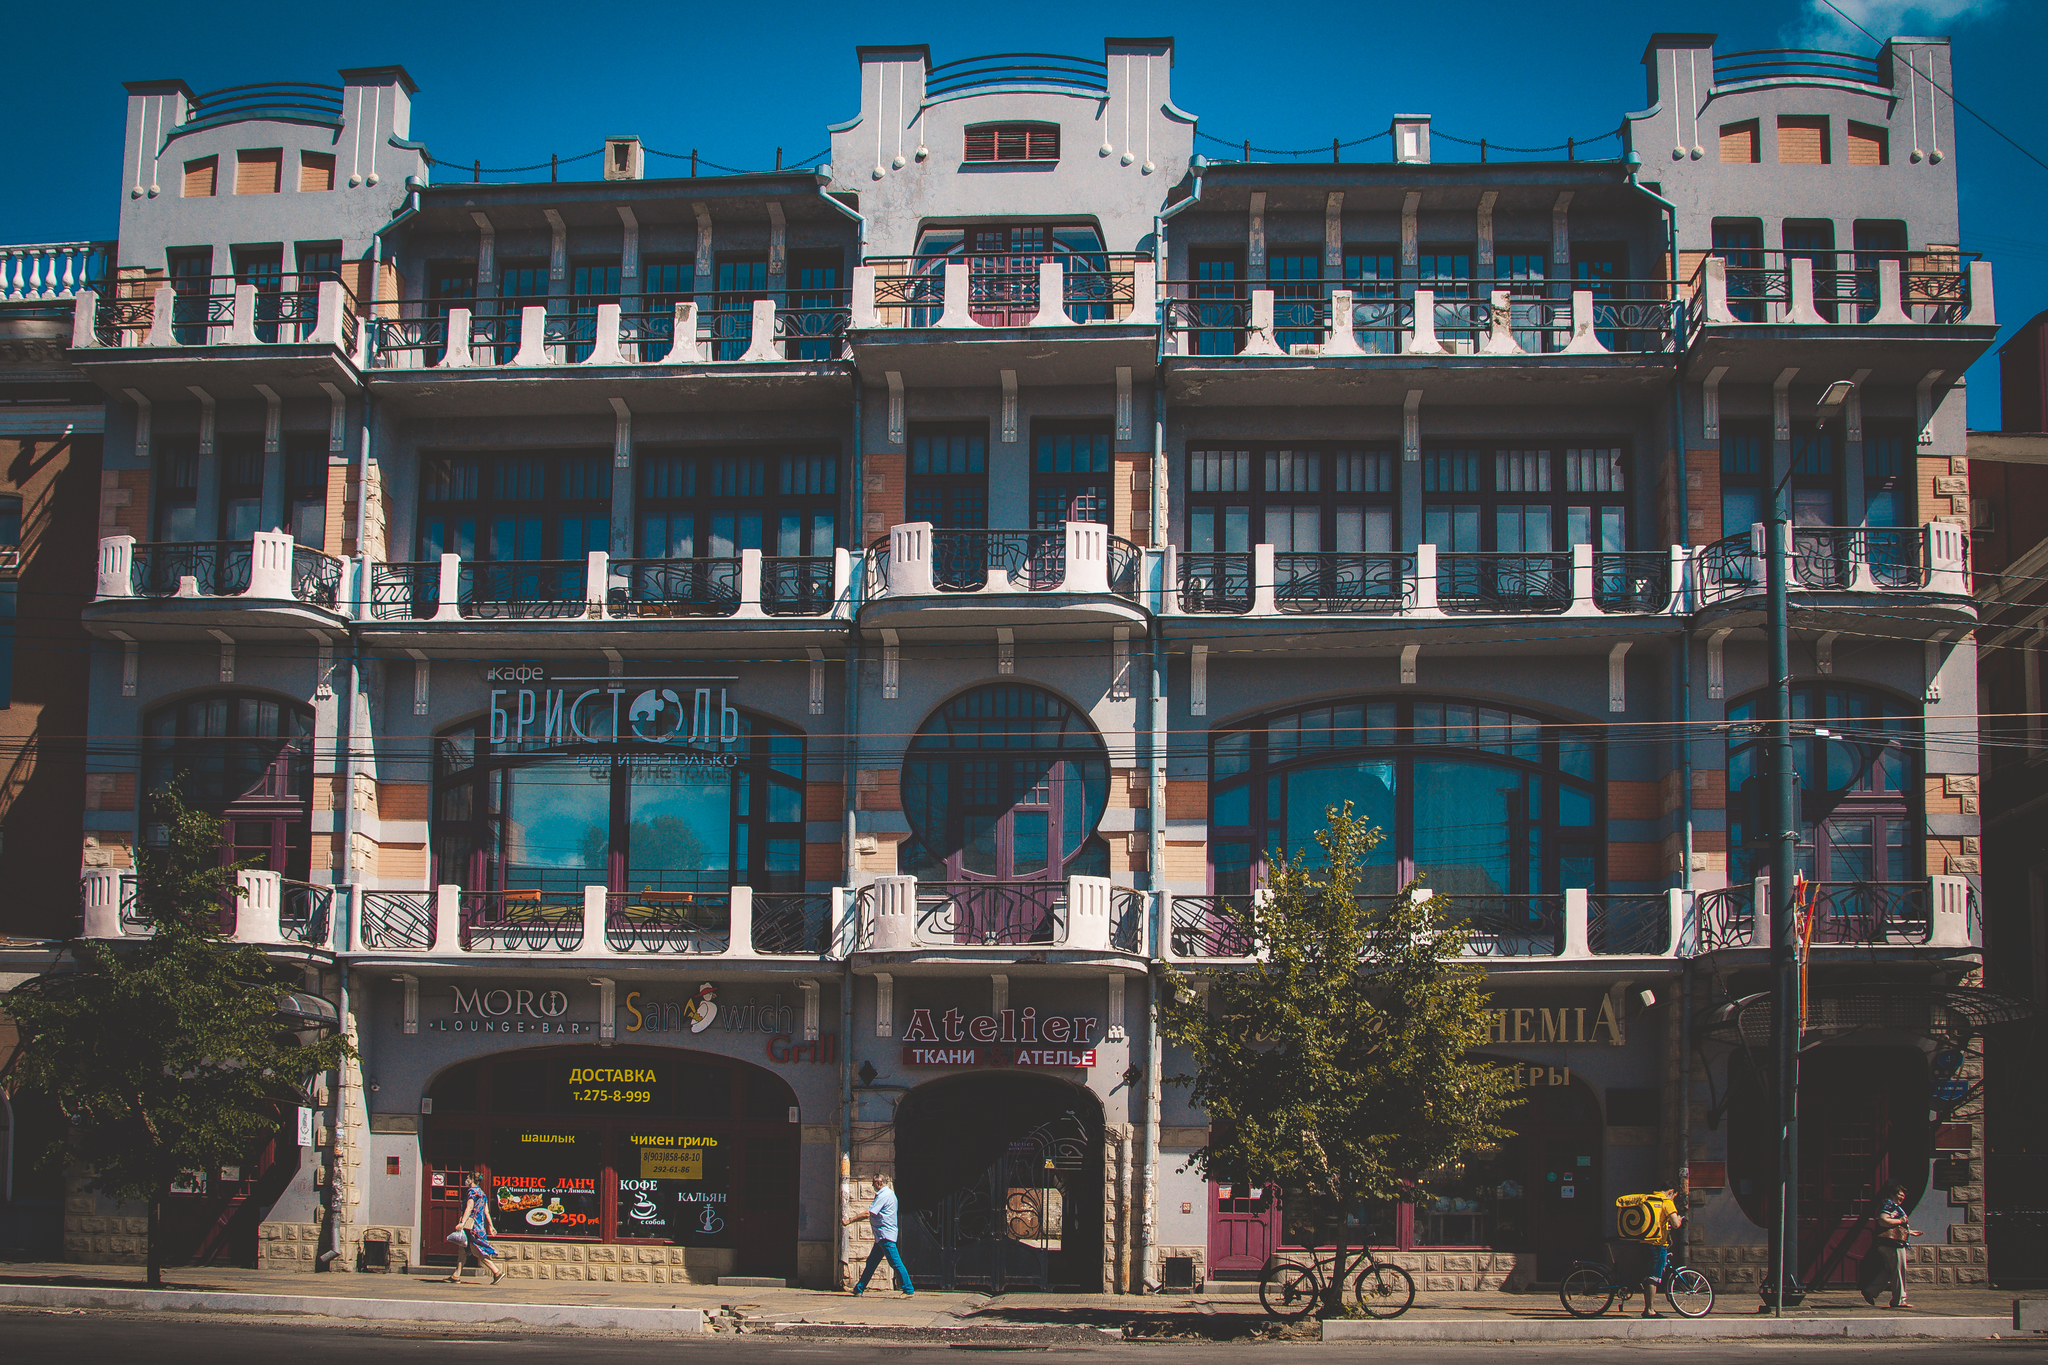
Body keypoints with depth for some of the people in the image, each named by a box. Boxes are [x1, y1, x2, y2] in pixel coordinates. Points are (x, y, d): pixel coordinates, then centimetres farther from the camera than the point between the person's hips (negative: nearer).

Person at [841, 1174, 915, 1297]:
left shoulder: (883, 1196, -14)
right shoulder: (888, 1193, 18)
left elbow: (867, 1214, -18)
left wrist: (849, 1221, -12)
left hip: (885, 1236, -11)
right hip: (881, 1237, 11)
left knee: (896, 1263, -9)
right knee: (871, 1263, 13)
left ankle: (909, 1290, -7)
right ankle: (859, 1289, 18)